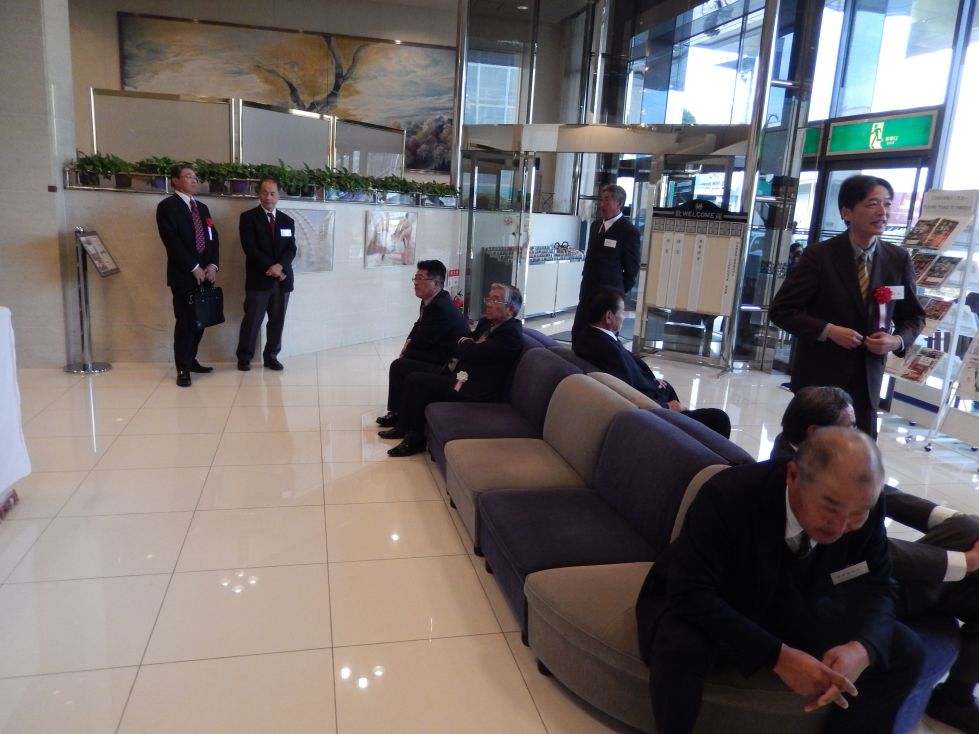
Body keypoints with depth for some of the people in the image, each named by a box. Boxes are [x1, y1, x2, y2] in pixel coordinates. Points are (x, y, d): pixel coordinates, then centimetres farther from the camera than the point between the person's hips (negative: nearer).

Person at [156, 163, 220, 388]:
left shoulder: (202, 207, 19)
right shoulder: (167, 206, -4)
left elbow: (212, 238, 14)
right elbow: (172, 241, -12)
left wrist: (212, 265, -1)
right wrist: (194, 268, -14)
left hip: (205, 273, 6)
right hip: (184, 275, -6)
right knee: (185, 322, -4)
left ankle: (191, 360, 23)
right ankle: (183, 369, 3)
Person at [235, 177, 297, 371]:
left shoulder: (287, 220, 14)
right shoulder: (248, 217, 1)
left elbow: (291, 249, 5)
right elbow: (250, 248, -9)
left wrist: (280, 266, -14)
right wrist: (270, 268, -15)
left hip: (282, 279, 4)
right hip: (259, 278, -4)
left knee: (277, 320, 6)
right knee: (252, 320, -2)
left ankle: (271, 357, 16)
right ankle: (244, 358, 9)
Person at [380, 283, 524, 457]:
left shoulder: (511, 334, -16)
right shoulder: (486, 322, 13)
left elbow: (474, 352, -22)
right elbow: (458, 350, 17)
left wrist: (464, 343, -1)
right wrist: (467, 345, -6)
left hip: (475, 389, -9)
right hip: (459, 375, 9)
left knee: (416, 381, -14)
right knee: (414, 379, -1)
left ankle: (417, 438, -1)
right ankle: (403, 427, 12)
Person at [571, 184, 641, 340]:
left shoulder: (629, 231, -10)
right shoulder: (595, 225, 13)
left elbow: (632, 267, -6)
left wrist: (621, 291, -1)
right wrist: (587, 283, 16)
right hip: (588, 292, 7)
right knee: (577, 333, 9)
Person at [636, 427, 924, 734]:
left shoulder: (865, 508, -19)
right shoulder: (728, 495, -34)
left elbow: (875, 589, -9)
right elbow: (690, 594, -34)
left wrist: (861, 648, -31)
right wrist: (778, 655, -42)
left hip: (791, 609, 5)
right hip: (703, 608, -4)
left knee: (905, 651, -9)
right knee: (681, 646, -37)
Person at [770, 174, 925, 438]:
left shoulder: (898, 259, 3)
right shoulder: (819, 255, -9)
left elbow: (913, 316, 12)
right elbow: (781, 310, -10)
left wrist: (898, 340, -10)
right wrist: (828, 330, -21)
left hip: (867, 379, 4)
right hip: (819, 378, -3)